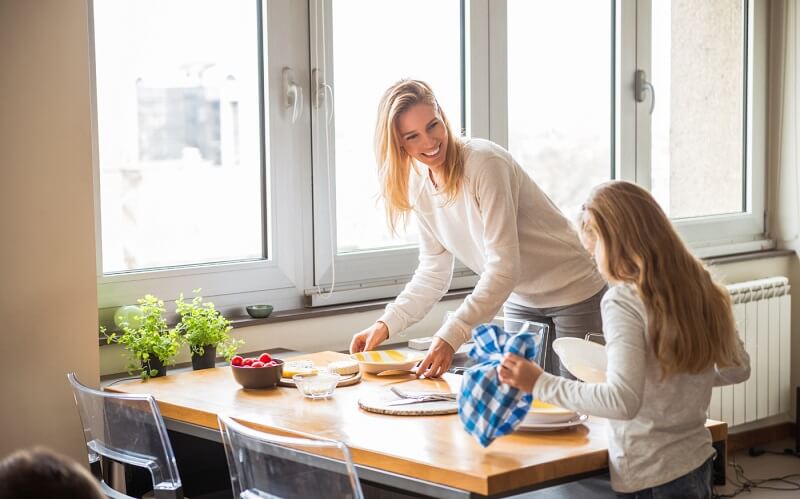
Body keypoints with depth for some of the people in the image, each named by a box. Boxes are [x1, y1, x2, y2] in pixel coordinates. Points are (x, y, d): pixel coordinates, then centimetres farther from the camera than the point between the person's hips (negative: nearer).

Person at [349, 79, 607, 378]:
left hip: (572, 295, -6)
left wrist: (451, 336, -37)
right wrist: (385, 325, -7)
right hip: (520, 301, 6)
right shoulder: (420, 187, -3)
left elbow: (504, 268, -30)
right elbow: (433, 274, 5)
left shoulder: (485, 163, -25)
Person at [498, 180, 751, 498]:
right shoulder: (698, 285, 2)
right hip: (697, 462, 7)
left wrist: (540, 383, -20)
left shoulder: (623, 300, -19)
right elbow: (737, 369, 11)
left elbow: (622, 402, -27)